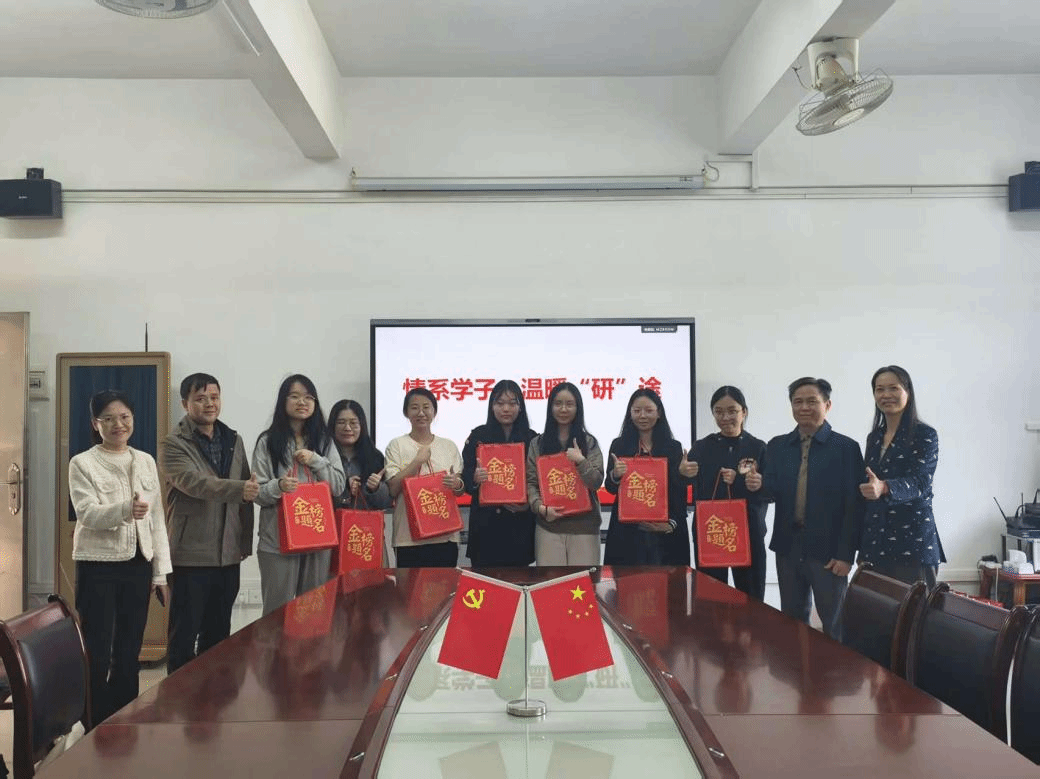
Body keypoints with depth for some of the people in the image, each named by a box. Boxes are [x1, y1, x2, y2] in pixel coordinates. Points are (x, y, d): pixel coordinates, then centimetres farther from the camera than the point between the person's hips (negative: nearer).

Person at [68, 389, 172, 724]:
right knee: (98, 654, -1)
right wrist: (125, 510, -37)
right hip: (97, 567, -4)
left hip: (138, 566, 4)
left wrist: (160, 571, 5)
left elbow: (157, 519, 9)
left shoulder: (146, 461, 8)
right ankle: (97, 728, 11)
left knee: (129, 652, 12)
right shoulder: (82, 463, -4)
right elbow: (87, 514, -17)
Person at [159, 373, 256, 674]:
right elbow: (195, 483, -25)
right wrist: (240, 489, -40)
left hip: (228, 555, 6)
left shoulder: (233, 441, 11)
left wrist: (245, 542, 9)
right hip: (190, 555, -5)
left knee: (218, 634, 15)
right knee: (184, 636, 3)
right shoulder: (173, 445, -7)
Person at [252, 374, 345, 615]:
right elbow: (257, 492, -2)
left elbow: (339, 485, 6)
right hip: (279, 539, -3)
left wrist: (315, 461, -7)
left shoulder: (324, 441, 11)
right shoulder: (268, 442, 0)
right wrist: (278, 486, -23)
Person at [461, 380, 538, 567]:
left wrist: (529, 502, -14)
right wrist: (475, 478, -23)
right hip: (485, 523, -1)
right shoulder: (478, 436, 3)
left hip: (520, 525, 1)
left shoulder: (531, 438, 5)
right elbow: (465, 478, 0)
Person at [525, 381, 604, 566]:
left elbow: (596, 482, 0)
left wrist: (581, 461, -16)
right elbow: (530, 482, 4)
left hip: (584, 525, 0)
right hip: (548, 526, 1)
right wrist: (540, 506, -13)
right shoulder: (538, 443, 9)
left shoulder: (588, 442, 7)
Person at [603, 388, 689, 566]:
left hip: (666, 534, 0)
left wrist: (672, 523, -9)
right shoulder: (619, 445, 7)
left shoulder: (673, 447, 7)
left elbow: (681, 493, 6)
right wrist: (615, 476, -18)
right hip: (627, 533, 0)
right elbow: (610, 488, 5)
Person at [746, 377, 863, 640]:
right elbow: (773, 492, 5)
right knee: (791, 621, 13)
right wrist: (759, 485, -18)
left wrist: (846, 554, -11)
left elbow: (854, 505, -7)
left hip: (828, 549, -4)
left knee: (834, 625, 8)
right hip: (788, 548, 4)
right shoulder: (777, 446, 8)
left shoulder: (846, 447, -4)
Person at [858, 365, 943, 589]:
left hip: (912, 542, -5)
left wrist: (884, 487, -37)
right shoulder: (874, 437, 14)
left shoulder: (924, 434, -3)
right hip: (875, 542, 5)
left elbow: (920, 482, -16)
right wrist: (861, 549, 16)